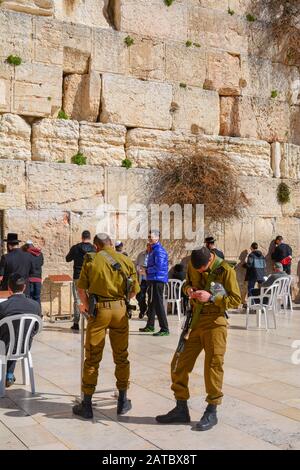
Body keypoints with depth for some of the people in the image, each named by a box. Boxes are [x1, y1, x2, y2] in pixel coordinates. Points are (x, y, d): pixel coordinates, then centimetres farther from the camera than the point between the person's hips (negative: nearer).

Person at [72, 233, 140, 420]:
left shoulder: (91, 260, -1)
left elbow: (81, 288, 0)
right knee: (121, 357, 14)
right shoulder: (126, 261, 4)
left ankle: (87, 405, 10)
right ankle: (123, 401, 22)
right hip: (120, 309, 2)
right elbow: (134, 291, 7)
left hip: (99, 310, -2)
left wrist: (86, 305, 18)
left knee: (92, 358, 5)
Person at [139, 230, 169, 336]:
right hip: (153, 280, 11)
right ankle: (150, 326, 31)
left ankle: (165, 329, -9)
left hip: (158, 280, -11)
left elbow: (158, 267, -22)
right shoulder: (153, 250, 17)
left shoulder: (159, 250, -15)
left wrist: (147, 270, -9)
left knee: (158, 304, -11)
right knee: (152, 303, 19)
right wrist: (147, 270, 6)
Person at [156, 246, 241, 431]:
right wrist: (189, 289, -2)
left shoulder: (225, 270, -12)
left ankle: (212, 412, 14)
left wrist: (211, 298, -21)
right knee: (179, 363, 6)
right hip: (195, 320, 6)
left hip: (215, 322, -6)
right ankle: (181, 409, 19)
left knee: (213, 366, -2)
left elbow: (236, 300, -10)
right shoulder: (192, 265, 4)